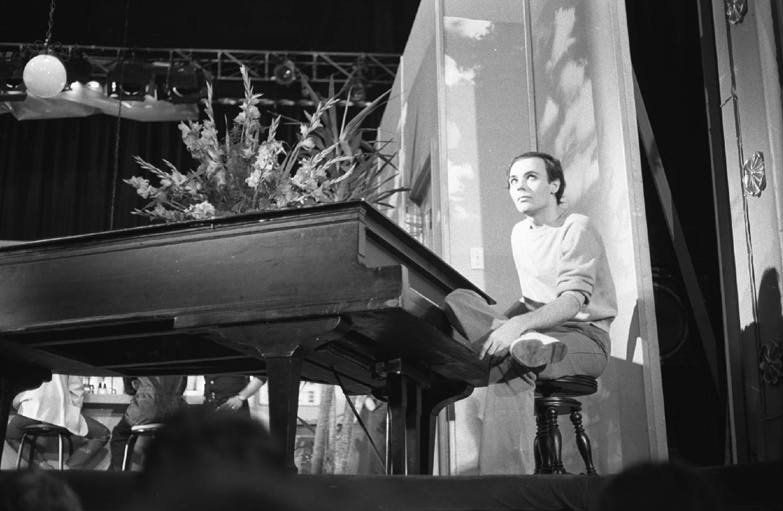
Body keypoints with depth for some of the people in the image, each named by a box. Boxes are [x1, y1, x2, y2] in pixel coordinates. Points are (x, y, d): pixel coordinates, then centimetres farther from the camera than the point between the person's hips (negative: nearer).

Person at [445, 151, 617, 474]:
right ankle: (526, 348, -34)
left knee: (505, 377, -37)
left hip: (585, 338, -7)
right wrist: (497, 325, 3)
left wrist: (518, 325, -37)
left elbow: (572, 302, -21)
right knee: (458, 301, -15)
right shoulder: (520, 233, 16)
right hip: (539, 329, 7)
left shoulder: (576, 228, -8)